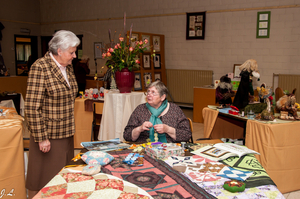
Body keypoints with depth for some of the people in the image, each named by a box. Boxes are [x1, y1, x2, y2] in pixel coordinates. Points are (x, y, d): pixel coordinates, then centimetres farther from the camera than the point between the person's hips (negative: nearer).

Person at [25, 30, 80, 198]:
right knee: (45, 179, 7)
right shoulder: (40, 67, -15)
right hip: (48, 135, -7)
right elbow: (32, 106, -18)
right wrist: (41, 137, -18)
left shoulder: (68, 66, 9)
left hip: (66, 132, 7)